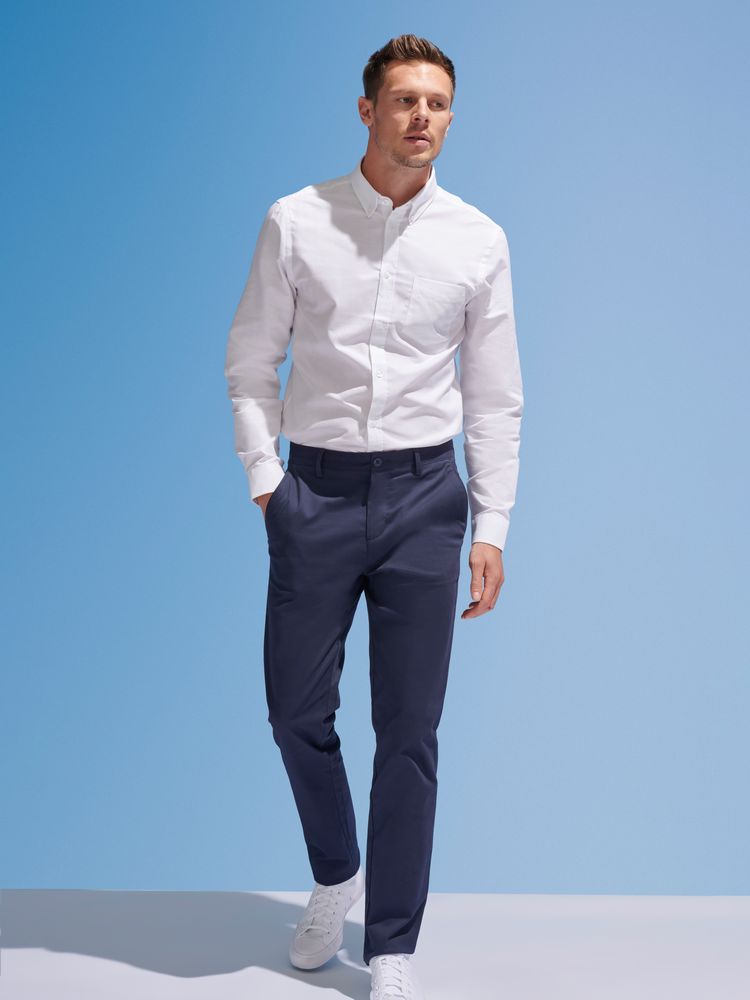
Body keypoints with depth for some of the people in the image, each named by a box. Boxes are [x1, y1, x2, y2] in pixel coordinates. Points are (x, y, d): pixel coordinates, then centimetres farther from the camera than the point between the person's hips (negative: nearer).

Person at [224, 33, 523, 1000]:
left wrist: (492, 529, 0)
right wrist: (264, 478, -3)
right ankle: (336, 876, 38)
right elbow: (250, 363, 6)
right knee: (297, 711, 9)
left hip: (423, 494, 0)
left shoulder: (478, 240, 2)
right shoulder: (295, 222, 0)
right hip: (315, 491, 0)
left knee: (410, 729, 4)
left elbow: (496, 397, 5)